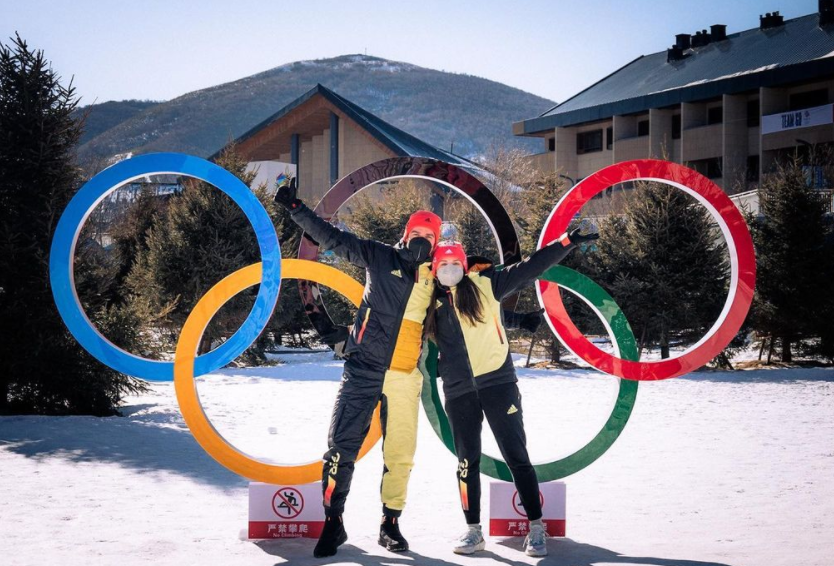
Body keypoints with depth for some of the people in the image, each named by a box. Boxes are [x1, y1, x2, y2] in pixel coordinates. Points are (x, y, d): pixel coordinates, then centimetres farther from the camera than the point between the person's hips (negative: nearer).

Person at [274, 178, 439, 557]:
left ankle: (390, 524, 18)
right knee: (342, 445, -6)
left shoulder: (436, 280, 10)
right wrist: (295, 209, -5)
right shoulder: (381, 258, 3)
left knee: (400, 453, 4)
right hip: (365, 369, -2)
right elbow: (333, 238, 1)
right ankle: (333, 523, 5)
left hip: (406, 376, 3)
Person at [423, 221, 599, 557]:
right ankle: (473, 531, 14)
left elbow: (530, 269, -2)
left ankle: (536, 528, 2)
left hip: (497, 382, -3)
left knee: (516, 456, -3)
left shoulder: (484, 285, 0)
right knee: (467, 461, 7)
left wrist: (571, 241, -8)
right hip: (458, 392, 3)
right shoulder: (433, 304, 9)